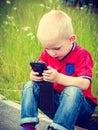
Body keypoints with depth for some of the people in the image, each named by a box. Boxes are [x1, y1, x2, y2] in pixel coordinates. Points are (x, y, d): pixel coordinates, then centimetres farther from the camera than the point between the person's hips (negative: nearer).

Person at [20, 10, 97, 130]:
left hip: (77, 105, -5)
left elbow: (85, 84, -28)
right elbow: (37, 74, 0)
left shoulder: (81, 55, -14)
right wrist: (34, 75, -27)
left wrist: (58, 77, -41)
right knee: (29, 86, -11)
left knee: (73, 91, -36)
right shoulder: (47, 53, 3)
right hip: (53, 102, 5)